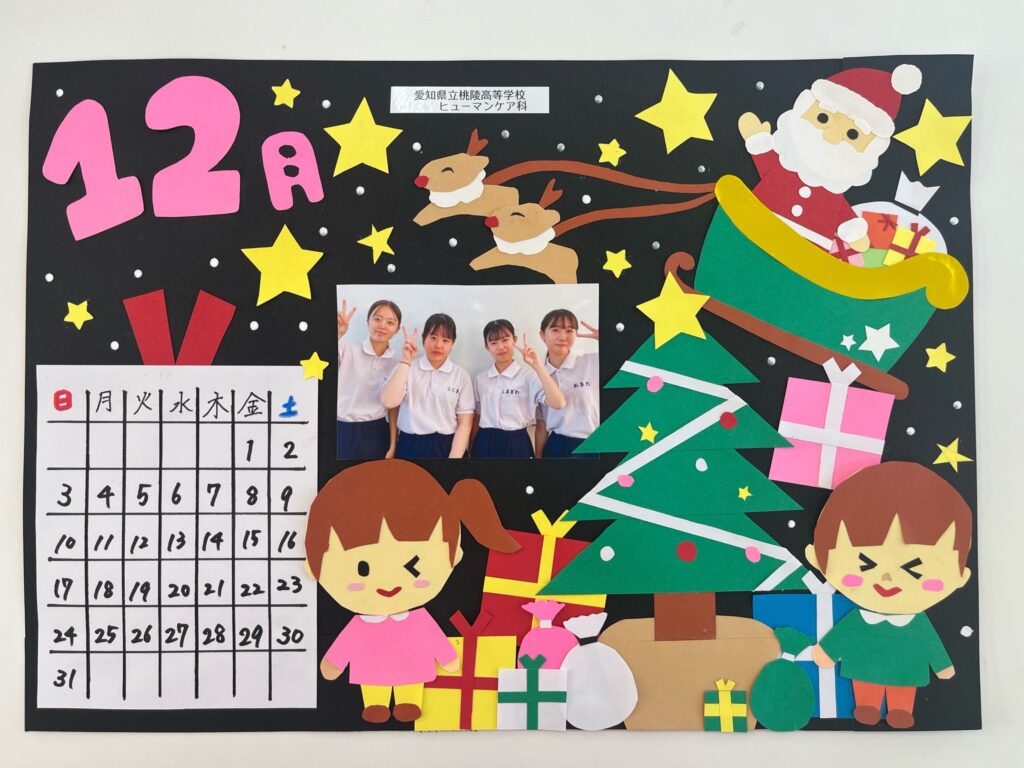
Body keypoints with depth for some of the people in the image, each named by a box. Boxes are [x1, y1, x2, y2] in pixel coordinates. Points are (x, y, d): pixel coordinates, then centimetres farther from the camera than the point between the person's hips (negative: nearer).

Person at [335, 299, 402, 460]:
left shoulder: (396, 363, 5)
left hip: (375, 435, 2)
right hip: (342, 432, -2)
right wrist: (338, 334, -31)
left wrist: (392, 445, 6)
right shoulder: (347, 349, -5)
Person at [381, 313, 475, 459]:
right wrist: (406, 361, -15)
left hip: (447, 447, 0)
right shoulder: (406, 368, 2)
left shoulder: (461, 375, 1)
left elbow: (465, 423, -1)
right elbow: (388, 402, -14)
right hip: (411, 448, 0)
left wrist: (454, 457, -11)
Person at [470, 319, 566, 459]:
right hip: (485, 444, 3)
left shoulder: (528, 376, -6)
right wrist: (473, 447, 11)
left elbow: (558, 404, -20)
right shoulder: (481, 379, 7)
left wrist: (537, 365, -23)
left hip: (516, 444, -3)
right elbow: (477, 416, 14)